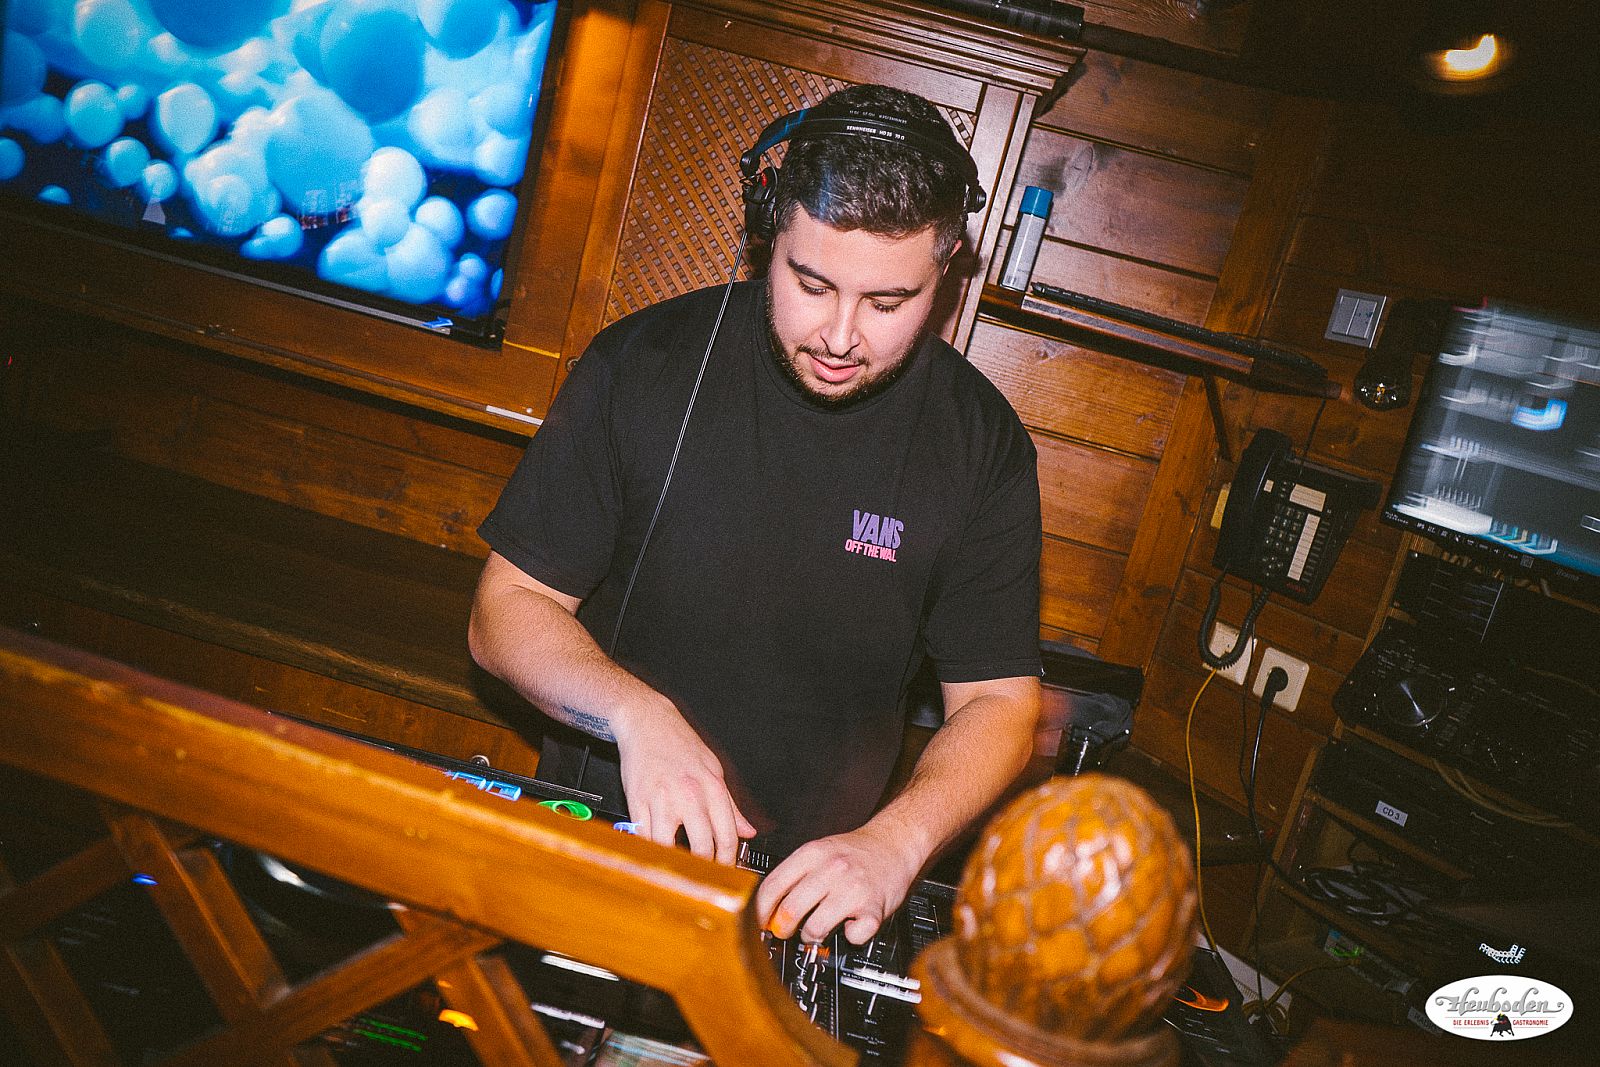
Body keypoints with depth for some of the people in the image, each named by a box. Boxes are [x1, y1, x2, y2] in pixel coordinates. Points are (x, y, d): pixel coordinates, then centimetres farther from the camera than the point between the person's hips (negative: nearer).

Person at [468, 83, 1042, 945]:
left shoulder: (981, 443, -5)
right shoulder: (643, 363, -7)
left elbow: (999, 703, -1)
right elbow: (506, 610, -3)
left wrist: (894, 841, -20)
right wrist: (635, 711, -22)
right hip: (601, 831, -1)